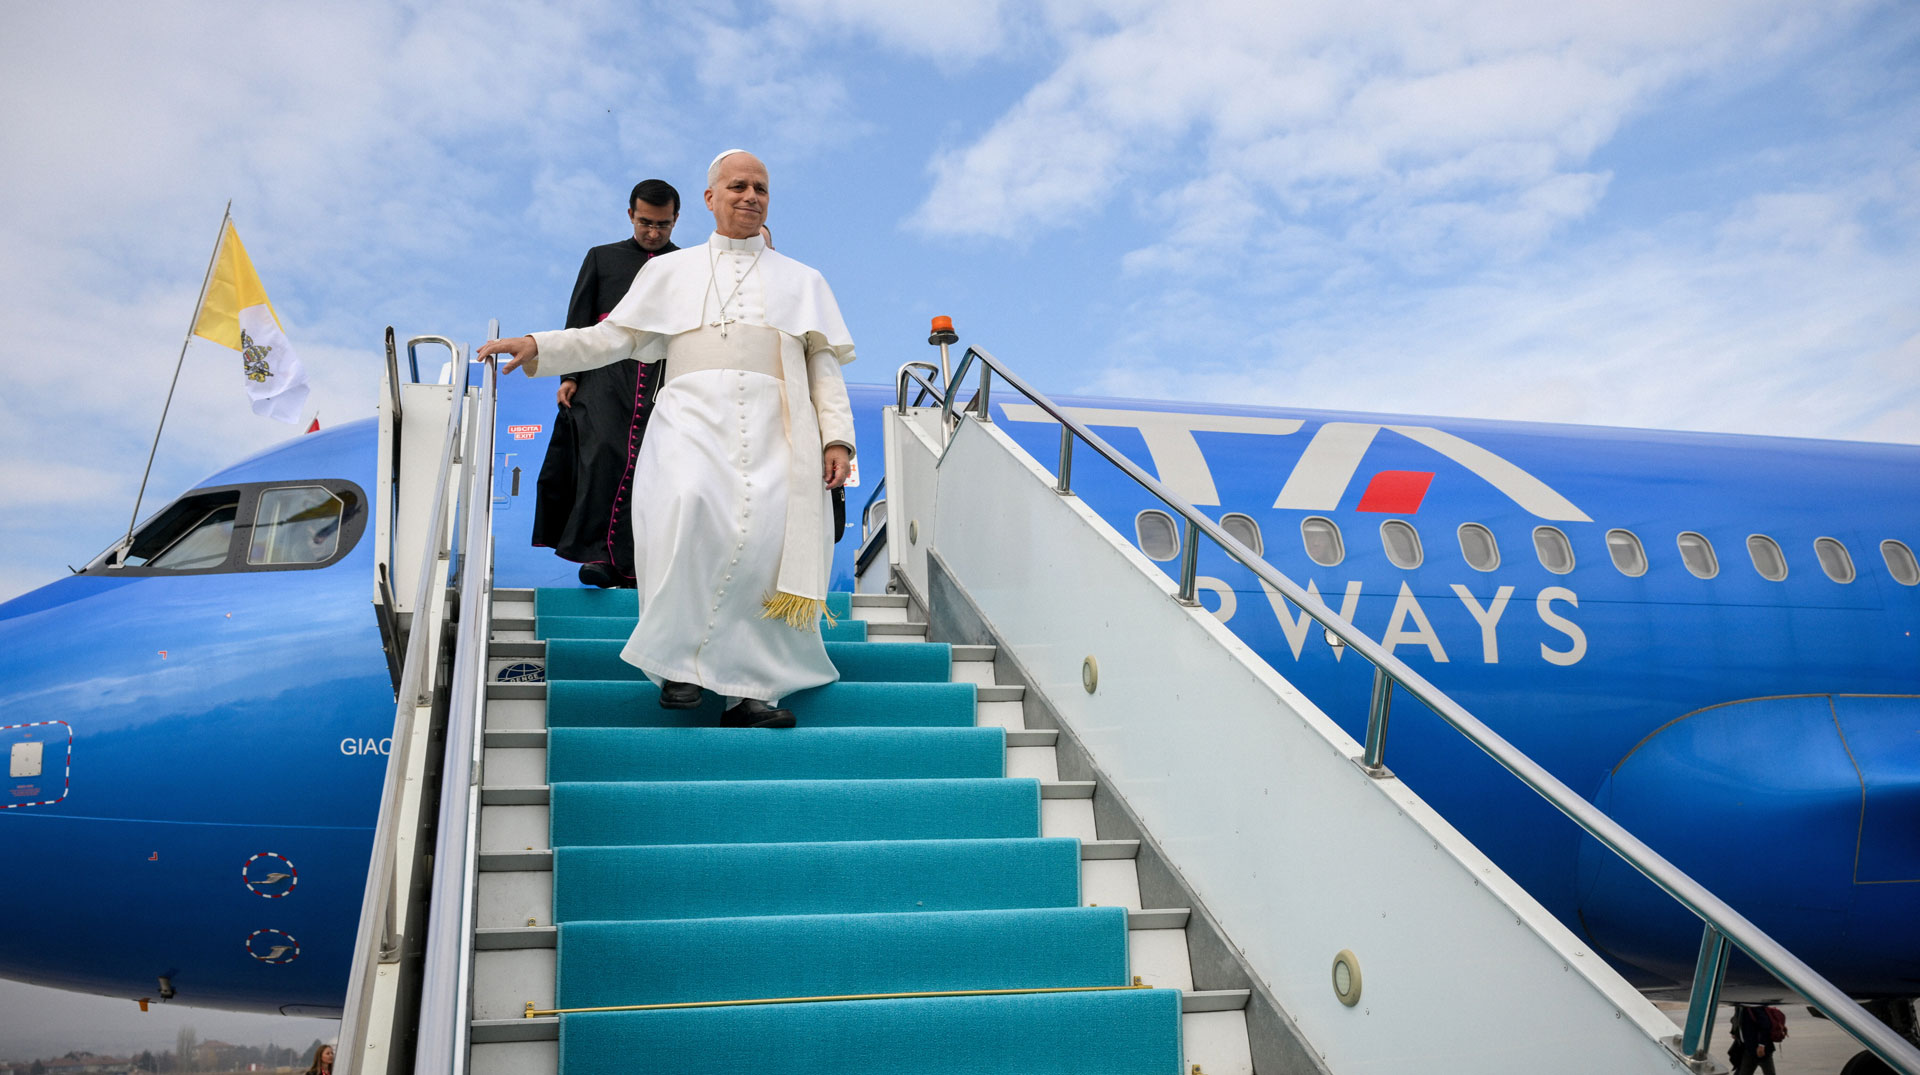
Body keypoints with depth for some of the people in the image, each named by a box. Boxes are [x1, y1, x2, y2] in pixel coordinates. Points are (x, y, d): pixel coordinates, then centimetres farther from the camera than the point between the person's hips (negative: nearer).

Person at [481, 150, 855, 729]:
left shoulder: (802, 280, 25)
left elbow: (824, 366, 16)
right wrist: (535, 348, 6)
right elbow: (611, 338, 19)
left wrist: (837, 437, 2)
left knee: (767, 534, -24)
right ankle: (682, 657, -21)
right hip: (692, 415, 0)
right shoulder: (670, 271, 24)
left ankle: (746, 687, -18)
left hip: (773, 426, 1)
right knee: (690, 506, -32)